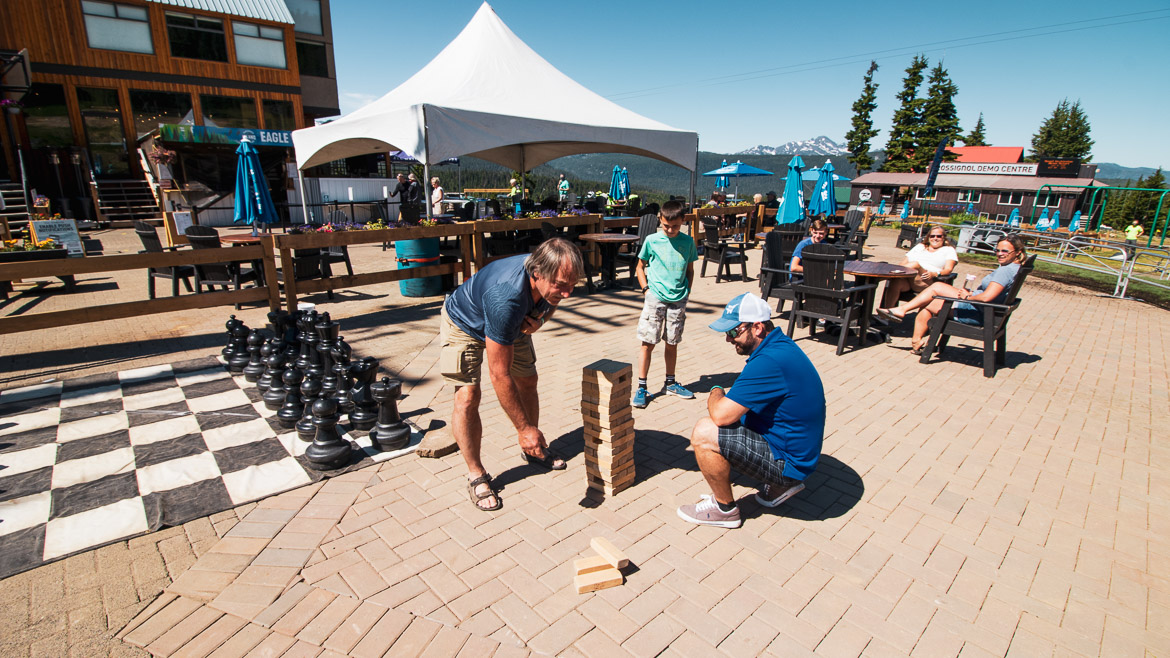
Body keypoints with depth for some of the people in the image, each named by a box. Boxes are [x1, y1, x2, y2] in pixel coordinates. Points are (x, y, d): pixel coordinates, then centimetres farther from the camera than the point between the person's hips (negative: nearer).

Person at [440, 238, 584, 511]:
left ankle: (532, 449, 32)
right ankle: (476, 475, 3)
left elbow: (550, 303, 1)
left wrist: (538, 320, -25)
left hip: (512, 323, 7)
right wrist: (524, 428, -35)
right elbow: (499, 375, -41)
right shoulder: (506, 299, -47)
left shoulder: (552, 279, -27)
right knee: (468, 396, -17)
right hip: (464, 324, -6)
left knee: (527, 382, 10)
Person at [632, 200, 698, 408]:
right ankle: (641, 387, 5)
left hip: (678, 300, 2)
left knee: (672, 343, 12)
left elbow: (690, 270, 14)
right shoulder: (651, 241, -1)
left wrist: (687, 291, 4)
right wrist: (646, 289, -3)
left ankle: (670, 383, 28)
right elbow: (640, 267, 7)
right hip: (655, 298, -2)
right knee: (648, 342, -3)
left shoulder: (688, 242, 4)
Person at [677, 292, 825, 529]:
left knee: (704, 432, -20)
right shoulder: (781, 345, 4)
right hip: (797, 450, 10)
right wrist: (724, 397, 0)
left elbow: (721, 414, -29)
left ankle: (724, 509, 2)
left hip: (787, 461, -10)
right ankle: (780, 483, 20)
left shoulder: (769, 361, -29)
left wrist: (715, 394, -7)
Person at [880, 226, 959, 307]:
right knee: (895, 281, -35)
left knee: (915, 264, -35)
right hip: (907, 282, 3)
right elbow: (905, 262, 23)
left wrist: (935, 274, -16)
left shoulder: (949, 250, 24)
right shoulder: (920, 246, 34)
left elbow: (948, 269, 7)